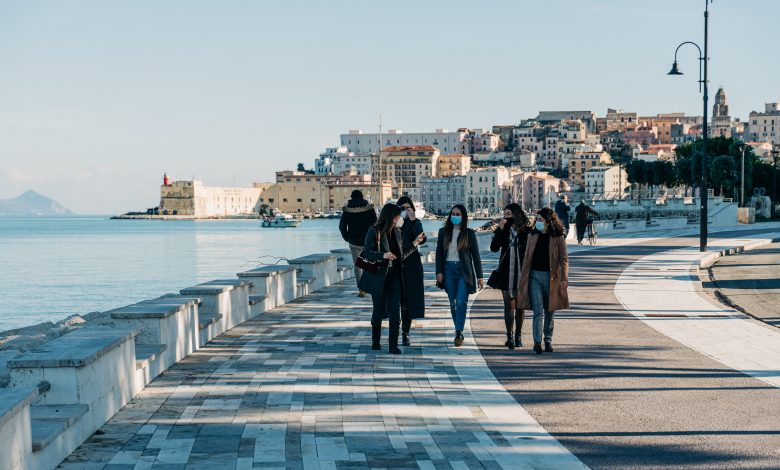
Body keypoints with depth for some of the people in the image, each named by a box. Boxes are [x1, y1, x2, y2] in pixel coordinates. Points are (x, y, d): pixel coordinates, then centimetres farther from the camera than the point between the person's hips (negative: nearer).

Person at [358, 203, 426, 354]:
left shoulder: (397, 233, 9)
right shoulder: (374, 232, -7)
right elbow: (366, 253, -12)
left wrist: (414, 244, 5)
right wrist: (383, 255, -26)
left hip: (394, 276, 4)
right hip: (378, 276, -3)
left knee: (395, 310, -7)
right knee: (378, 310, 8)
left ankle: (393, 344, -5)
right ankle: (375, 342, 25)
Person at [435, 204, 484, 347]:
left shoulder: (469, 233, 2)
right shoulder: (444, 232, 7)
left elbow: (475, 255, 4)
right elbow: (439, 253, 8)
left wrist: (479, 276, 1)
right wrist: (439, 272, -3)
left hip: (464, 271, -3)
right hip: (449, 270, 3)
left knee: (461, 302, -13)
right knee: (453, 303, 6)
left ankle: (459, 333, -14)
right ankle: (459, 331, 15)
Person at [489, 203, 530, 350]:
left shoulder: (527, 230, -2)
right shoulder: (504, 230, 5)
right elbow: (494, 248, -3)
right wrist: (500, 230, -11)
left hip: (522, 273, -1)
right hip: (506, 273, 1)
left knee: (520, 306, 8)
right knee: (509, 305, -4)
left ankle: (518, 336, 18)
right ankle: (510, 336, -6)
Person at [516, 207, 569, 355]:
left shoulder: (558, 238, -2)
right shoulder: (532, 236, 8)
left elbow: (564, 259, -3)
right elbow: (526, 258, 12)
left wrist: (564, 279, -11)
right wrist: (523, 278, 9)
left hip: (551, 277, -1)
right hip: (535, 275, 1)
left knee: (550, 311, 9)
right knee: (538, 311, -8)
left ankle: (548, 341, 22)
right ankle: (537, 342, -14)